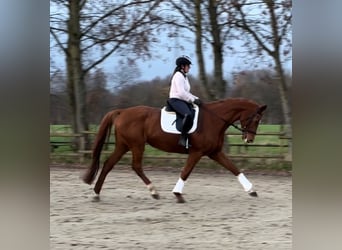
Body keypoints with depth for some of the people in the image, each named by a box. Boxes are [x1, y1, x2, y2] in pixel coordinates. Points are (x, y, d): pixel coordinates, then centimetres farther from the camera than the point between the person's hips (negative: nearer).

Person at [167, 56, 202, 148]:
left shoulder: (184, 77, 21)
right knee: (188, 115, -35)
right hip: (176, 100, -11)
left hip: (183, 101, 11)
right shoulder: (178, 76, -11)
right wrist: (193, 100, -17)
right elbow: (181, 93, -20)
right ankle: (183, 138, -34)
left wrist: (196, 99, 11)